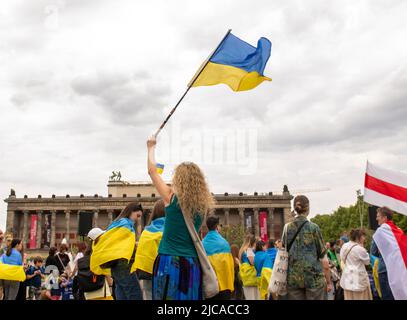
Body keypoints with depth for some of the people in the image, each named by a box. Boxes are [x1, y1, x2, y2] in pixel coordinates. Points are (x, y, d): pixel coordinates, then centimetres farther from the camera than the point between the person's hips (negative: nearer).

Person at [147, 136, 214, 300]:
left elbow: (152, 170, 6)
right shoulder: (203, 205, 4)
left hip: (169, 261, -4)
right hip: (192, 263, 4)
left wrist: (151, 147, 21)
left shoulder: (171, 197, -5)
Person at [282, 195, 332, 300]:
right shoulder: (313, 227, -5)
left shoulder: (287, 228, 4)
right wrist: (328, 281, 3)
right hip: (313, 276, -3)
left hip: (293, 277, 3)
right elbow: (323, 258, -4)